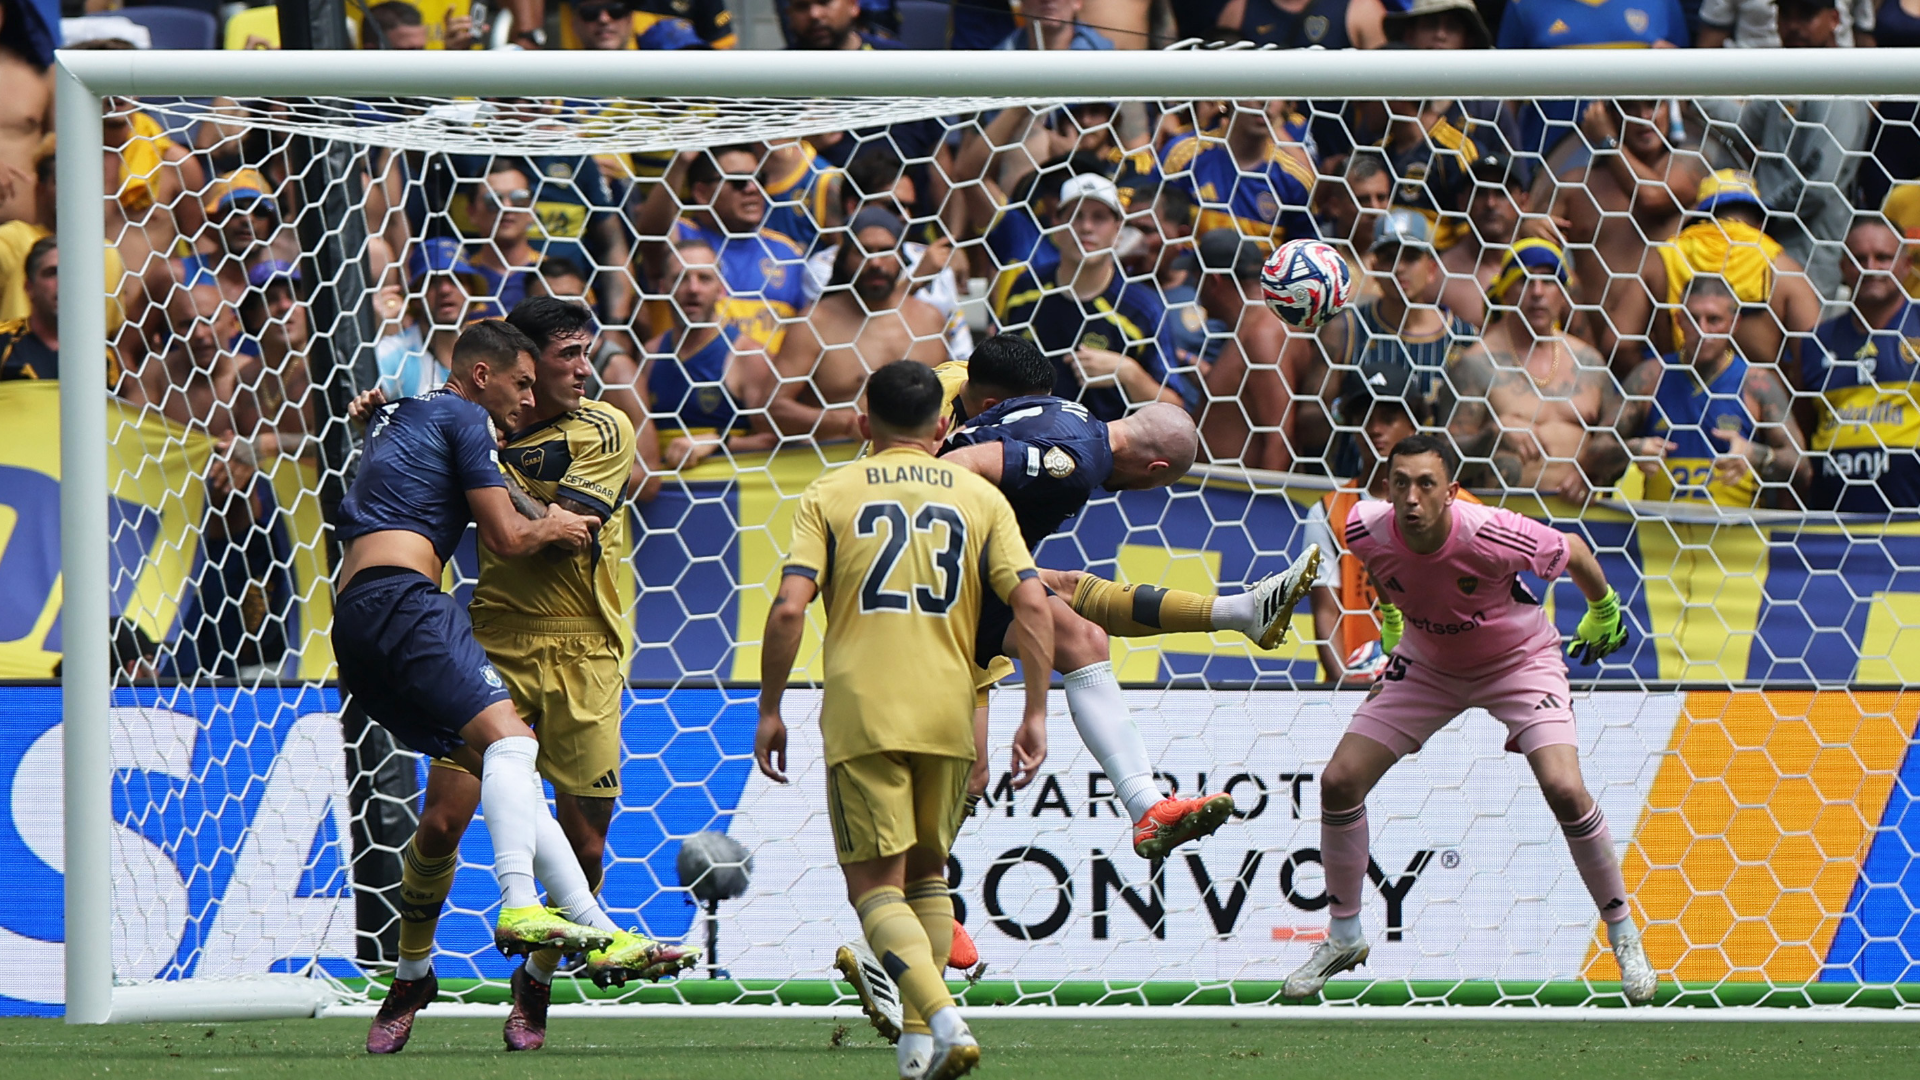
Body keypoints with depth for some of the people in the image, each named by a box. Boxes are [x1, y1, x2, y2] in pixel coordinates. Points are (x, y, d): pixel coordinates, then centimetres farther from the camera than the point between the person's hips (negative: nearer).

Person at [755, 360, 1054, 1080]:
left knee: (875, 884, -2)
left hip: (862, 715, -3)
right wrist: (1035, 715, 2)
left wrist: (770, 710, 2)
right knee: (926, 873, 20)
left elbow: (789, 608, -6)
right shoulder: (980, 498, 10)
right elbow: (1031, 602, -1)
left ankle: (941, 1016, -23)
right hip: (949, 716, 3)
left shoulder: (830, 496, 5)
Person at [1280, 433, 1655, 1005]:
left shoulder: (1491, 537, -35)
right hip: (1426, 663, 4)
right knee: (1339, 781, -5)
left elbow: (1573, 553, -14)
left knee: (1564, 789, -22)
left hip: (1519, 661, -4)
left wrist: (1604, 613, 3)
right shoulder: (1367, 531, -24)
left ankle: (1625, 938, -1)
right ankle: (1343, 938, 15)